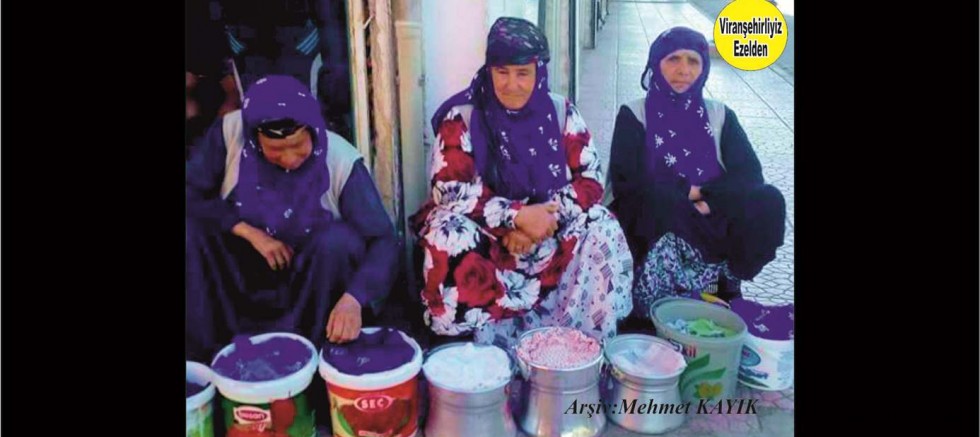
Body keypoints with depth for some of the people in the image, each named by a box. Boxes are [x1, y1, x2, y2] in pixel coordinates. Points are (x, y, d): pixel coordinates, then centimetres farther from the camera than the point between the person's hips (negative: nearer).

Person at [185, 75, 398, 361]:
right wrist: (248, 231, -25)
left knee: (340, 239, -32)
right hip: (243, 268, 2)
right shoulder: (230, 132, -19)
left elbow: (383, 239, -30)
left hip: (309, 273, -1)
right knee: (191, 228, -24)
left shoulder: (341, 161, -25)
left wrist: (352, 298, -47)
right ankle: (207, 349, -12)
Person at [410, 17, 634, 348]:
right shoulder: (462, 115, -8)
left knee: (603, 231, -22)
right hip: (484, 234, -2)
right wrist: (517, 215, -27)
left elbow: (591, 180, -3)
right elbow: (449, 189, -15)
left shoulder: (561, 112, -1)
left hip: (547, 232, 3)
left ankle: (587, 342, -8)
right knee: (448, 235, -33)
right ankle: (476, 345, -17)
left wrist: (545, 216, -22)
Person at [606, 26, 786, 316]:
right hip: (655, 227, -3)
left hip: (713, 223, 3)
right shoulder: (634, 115, 2)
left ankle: (724, 283, -7)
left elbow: (750, 175, -2)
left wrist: (704, 196, -18)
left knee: (768, 201, -24)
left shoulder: (720, 115, 10)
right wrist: (687, 192, -11)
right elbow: (626, 184, -8)